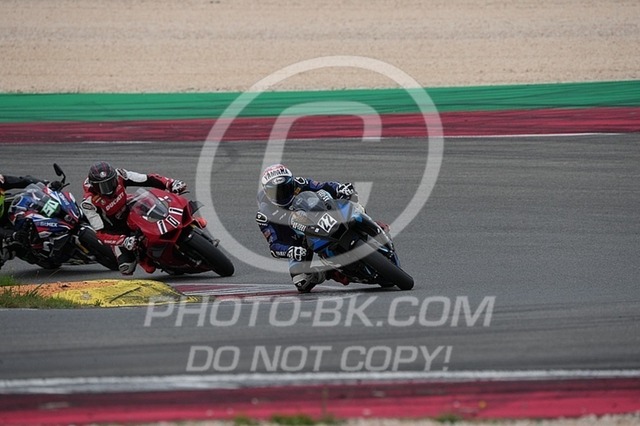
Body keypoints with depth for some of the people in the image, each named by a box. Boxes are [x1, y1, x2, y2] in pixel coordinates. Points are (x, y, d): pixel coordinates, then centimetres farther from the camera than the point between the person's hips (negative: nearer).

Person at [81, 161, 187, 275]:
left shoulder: (119, 176, -19)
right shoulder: (89, 203, -28)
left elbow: (148, 179, -13)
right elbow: (101, 233, -29)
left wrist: (171, 183, -26)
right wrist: (124, 241, -43)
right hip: (117, 233, -4)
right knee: (126, 269, -17)